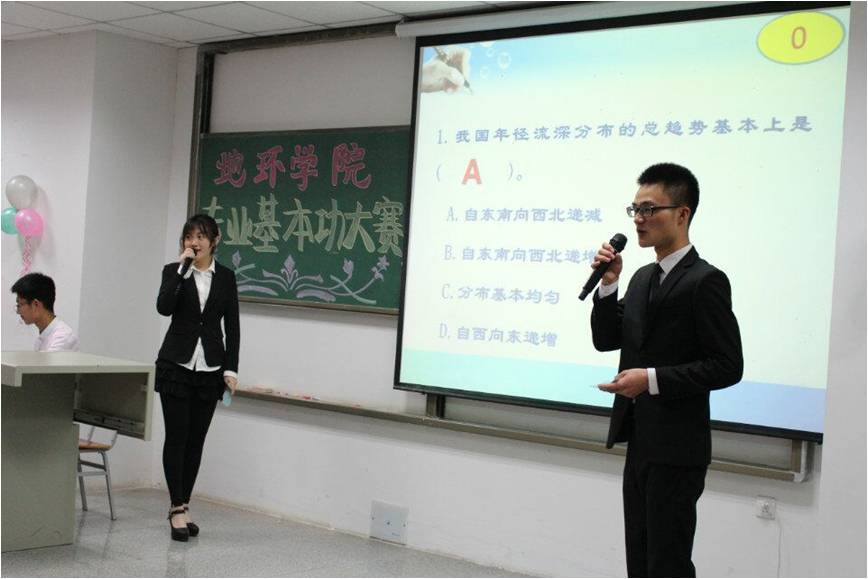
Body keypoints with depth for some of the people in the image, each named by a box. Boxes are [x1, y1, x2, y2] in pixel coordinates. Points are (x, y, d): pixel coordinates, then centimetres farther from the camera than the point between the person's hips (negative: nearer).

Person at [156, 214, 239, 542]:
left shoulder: (226, 277, 6)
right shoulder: (174, 271, 0)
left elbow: (232, 326, 5)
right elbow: (164, 307, -18)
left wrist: (231, 369, -1)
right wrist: (182, 268, -19)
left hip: (210, 368, 2)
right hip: (176, 364, -2)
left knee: (196, 439, 6)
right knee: (176, 436, -5)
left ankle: (183, 505, 15)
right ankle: (177, 508, 1)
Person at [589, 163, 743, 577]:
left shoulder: (705, 281, -14)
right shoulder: (643, 278, 12)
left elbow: (727, 366, -17)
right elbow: (605, 340, 12)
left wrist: (652, 379, -23)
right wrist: (609, 284, -1)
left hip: (676, 449, -8)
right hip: (640, 444, 9)